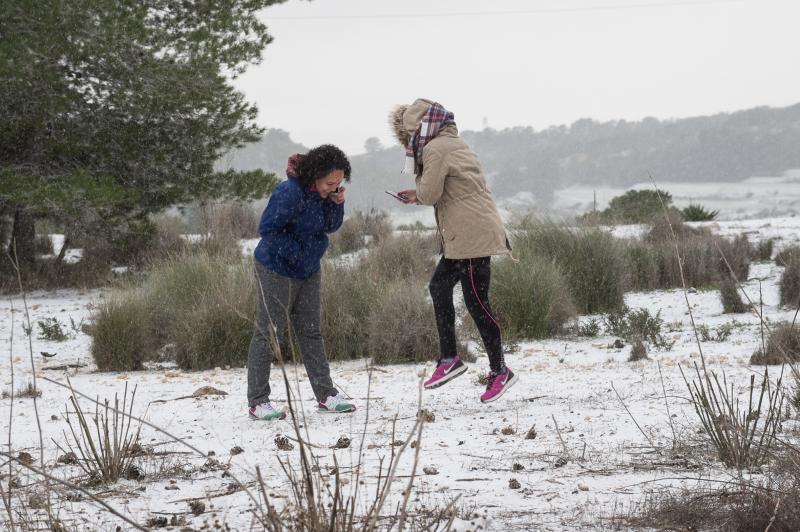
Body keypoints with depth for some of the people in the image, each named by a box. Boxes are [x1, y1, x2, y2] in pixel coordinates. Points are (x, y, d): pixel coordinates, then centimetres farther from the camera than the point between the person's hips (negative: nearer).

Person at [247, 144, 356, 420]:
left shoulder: (322, 192, -1)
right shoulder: (290, 193, -26)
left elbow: (330, 226, 9)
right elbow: (267, 229, -24)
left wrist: (336, 204, -10)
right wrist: (297, 252, -20)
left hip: (308, 272, 8)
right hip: (277, 270, -8)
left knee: (310, 331, 11)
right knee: (269, 332, -3)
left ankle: (326, 394, 15)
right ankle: (257, 402, 2)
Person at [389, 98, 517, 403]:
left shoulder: (435, 149, -12)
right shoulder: (452, 143, 19)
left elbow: (430, 194, -17)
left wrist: (418, 193, 4)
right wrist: (418, 195, 11)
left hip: (472, 236, -11)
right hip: (462, 237, 11)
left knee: (476, 302, -5)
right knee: (439, 286, 16)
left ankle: (500, 371, 1)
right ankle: (449, 359, 18)